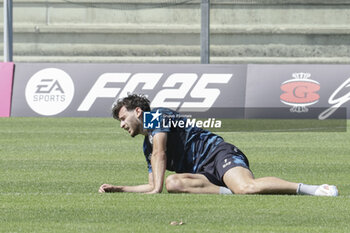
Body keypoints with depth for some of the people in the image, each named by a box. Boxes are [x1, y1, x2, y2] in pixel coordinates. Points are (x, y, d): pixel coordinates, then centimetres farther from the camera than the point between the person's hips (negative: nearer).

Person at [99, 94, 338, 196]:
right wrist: (118, 189, 29)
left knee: (247, 187, -37)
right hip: (204, 173, 8)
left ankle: (313, 189, -38)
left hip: (219, 154, -8)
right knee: (174, 182, -23)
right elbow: (153, 186, 33)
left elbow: (159, 153, -10)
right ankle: (229, 192, -32)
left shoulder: (157, 115, 4)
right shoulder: (147, 147, 29)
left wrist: (157, 189, -17)